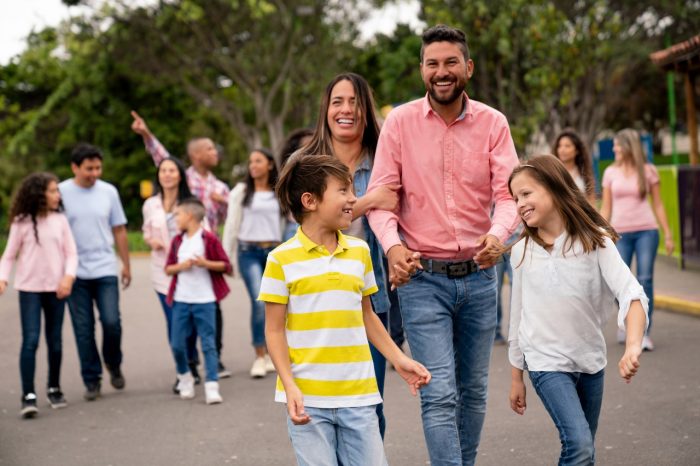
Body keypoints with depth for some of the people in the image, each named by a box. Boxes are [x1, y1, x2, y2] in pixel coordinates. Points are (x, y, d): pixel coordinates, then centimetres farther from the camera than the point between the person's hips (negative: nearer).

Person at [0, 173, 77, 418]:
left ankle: (54, 388, 26)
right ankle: (28, 395, -9)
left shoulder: (60, 220, 3)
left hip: (56, 288, 2)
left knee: (55, 341, 9)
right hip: (30, 288, -2)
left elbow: (71, 253, 3)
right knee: (30, 340, -10)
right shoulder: (22, 222, -3)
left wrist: (68, 277, -13)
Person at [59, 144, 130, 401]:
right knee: (83, 329, 3)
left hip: (105, 269, 1)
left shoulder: (109, 192, 3)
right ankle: (91, 380, 14)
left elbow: (119, 230, 10)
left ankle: (113, 365, 20)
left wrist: (126, 264, 11)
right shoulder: (61, 193, -3)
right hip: (75, 272, -1)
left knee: (111, 321, -8)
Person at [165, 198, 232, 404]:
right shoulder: (177, 241, 10)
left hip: (204, 300, -4)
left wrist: (206, 263, -18)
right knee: (177, 344, 5)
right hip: (181, 300, 4)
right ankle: (185, 377, 28)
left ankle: (211, 386, -2)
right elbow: (168, 268, 12)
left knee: (208, 343, -3)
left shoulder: (210, 239, -4)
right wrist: (180, 266, -7)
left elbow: (226, 265, -4)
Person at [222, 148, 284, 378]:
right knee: (259, 301, -15)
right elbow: (232, 224, 4)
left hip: (274, 252, 3)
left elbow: (284, 223, 10)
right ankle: (259, 357, -9)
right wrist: (227, 256, 2)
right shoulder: (241, 191, 4)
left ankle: (270, 354, 17)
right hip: (249, 251, -2)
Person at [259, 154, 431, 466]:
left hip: (358, 394, 4)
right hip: (308, 398, -4)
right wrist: (290, 387, -13)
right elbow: (274, 331, -3)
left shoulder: (360, 251, 8)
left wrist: (399, 360, 12)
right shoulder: (282, 259, -5)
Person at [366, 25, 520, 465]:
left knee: (474, 391, 13)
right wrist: (391, 244, -24)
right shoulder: (400, 122, -3)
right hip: (423, 278, -2)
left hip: (478, 276, 3)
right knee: (439, 394, -9)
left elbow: (509, 192, -7)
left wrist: (498, 234, -28)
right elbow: (380, 196, -5)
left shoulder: (493, 123, 0)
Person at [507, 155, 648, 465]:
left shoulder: (595, 241, -8)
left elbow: (631, 294, -19)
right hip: (546, 363, -1)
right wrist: (516, 378, 11)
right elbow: (518, 317, 7)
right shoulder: (522, 252, -1)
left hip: (590, 361, 1)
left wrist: (633, 346, -36)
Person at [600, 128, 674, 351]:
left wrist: (668, 234, 2)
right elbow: (606, 208, 8)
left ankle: (645, 333, -5)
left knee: (645, 280, -8)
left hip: (646, 230, -1)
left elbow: (658, 205, 6)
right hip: (621, 232, 1)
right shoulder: (611, 172, 6)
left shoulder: (648, 170, 2)